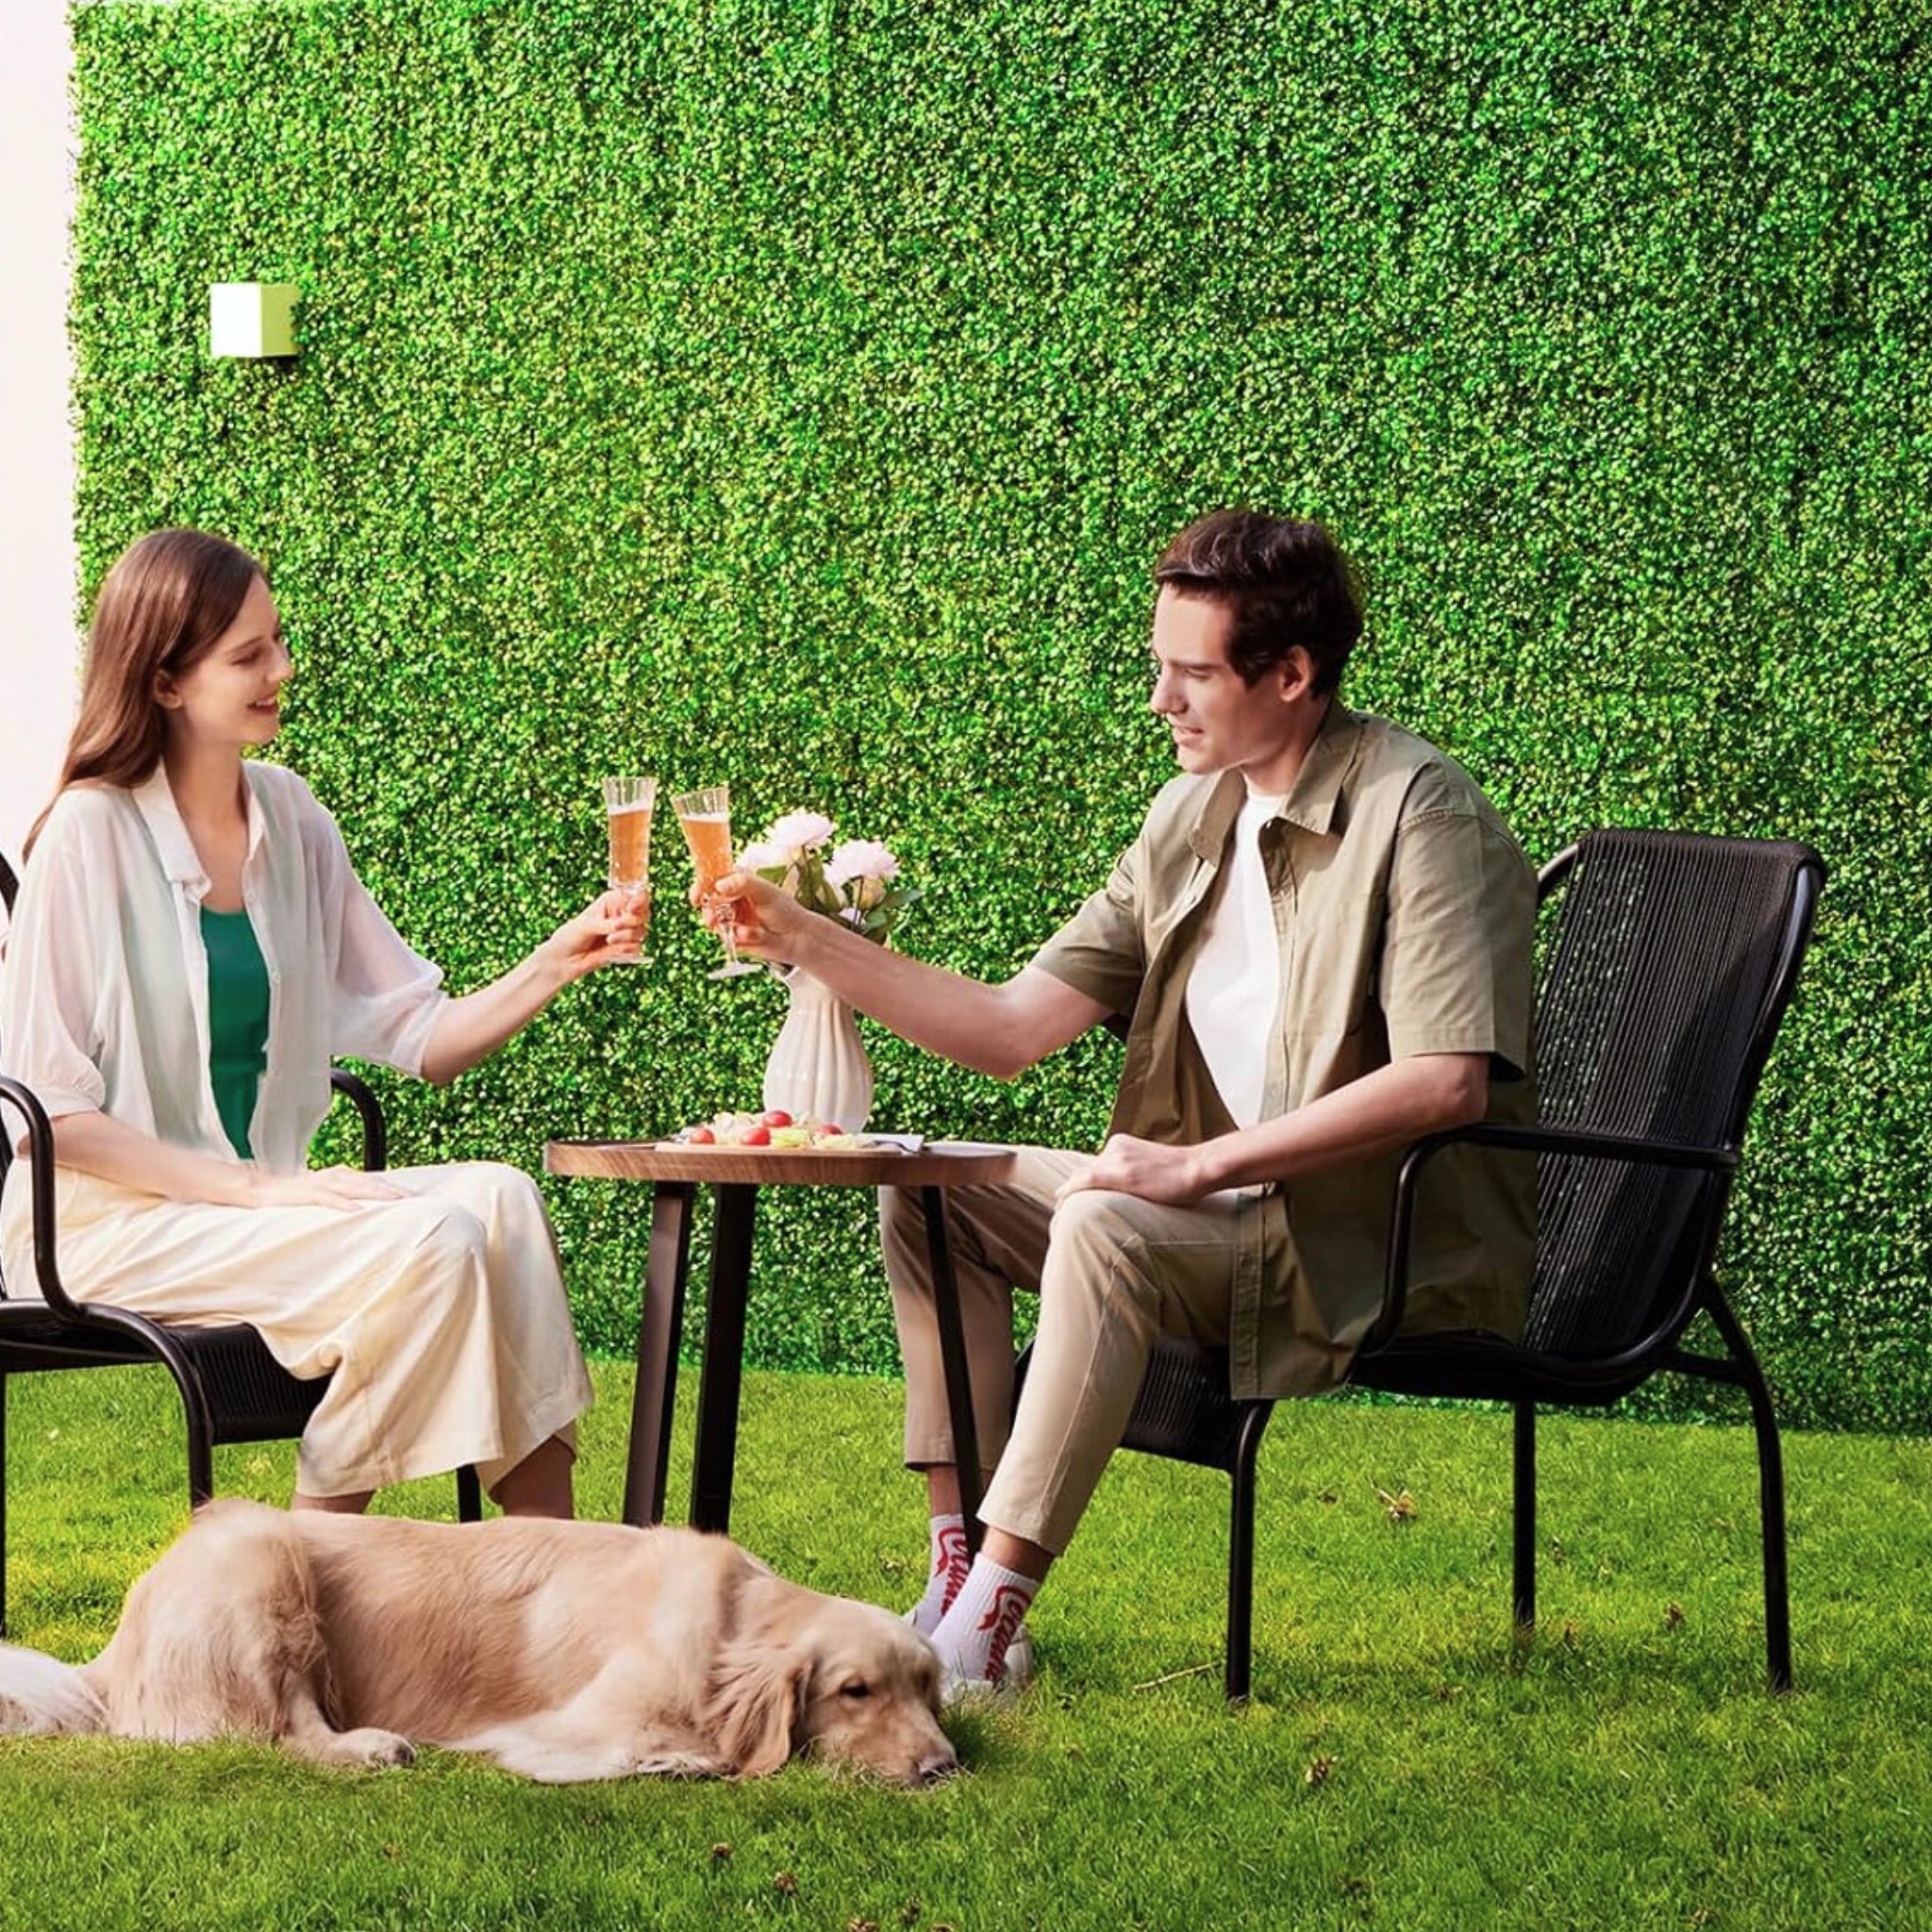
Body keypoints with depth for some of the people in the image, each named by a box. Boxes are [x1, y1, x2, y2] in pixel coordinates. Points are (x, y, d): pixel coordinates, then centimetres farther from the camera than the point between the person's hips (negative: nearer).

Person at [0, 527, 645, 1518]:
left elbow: (420, 1037, 10)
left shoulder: (290, 820, 8)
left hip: (260, 1196, 6)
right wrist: (255, 1192, -20)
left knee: (498, 1199, -20)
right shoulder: (93, 832, -11)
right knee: (425, 1244, -26)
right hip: (107, 1222, -6)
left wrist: (555, 964, -7)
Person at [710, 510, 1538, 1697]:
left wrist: (1206, 1163, -28)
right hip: (1232, 1210, 9)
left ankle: (986, 1625, -29)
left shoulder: (1419, 813, -15)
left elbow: (1445, 1079, -27)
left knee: (1105, 1230, -31)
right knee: (933, 1190, 2)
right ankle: (957, 1574, -5)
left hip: (1399, 1249, -9)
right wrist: (808, 943, -1)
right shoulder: (1193, 820, 9)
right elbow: (1013, 1028, 8)